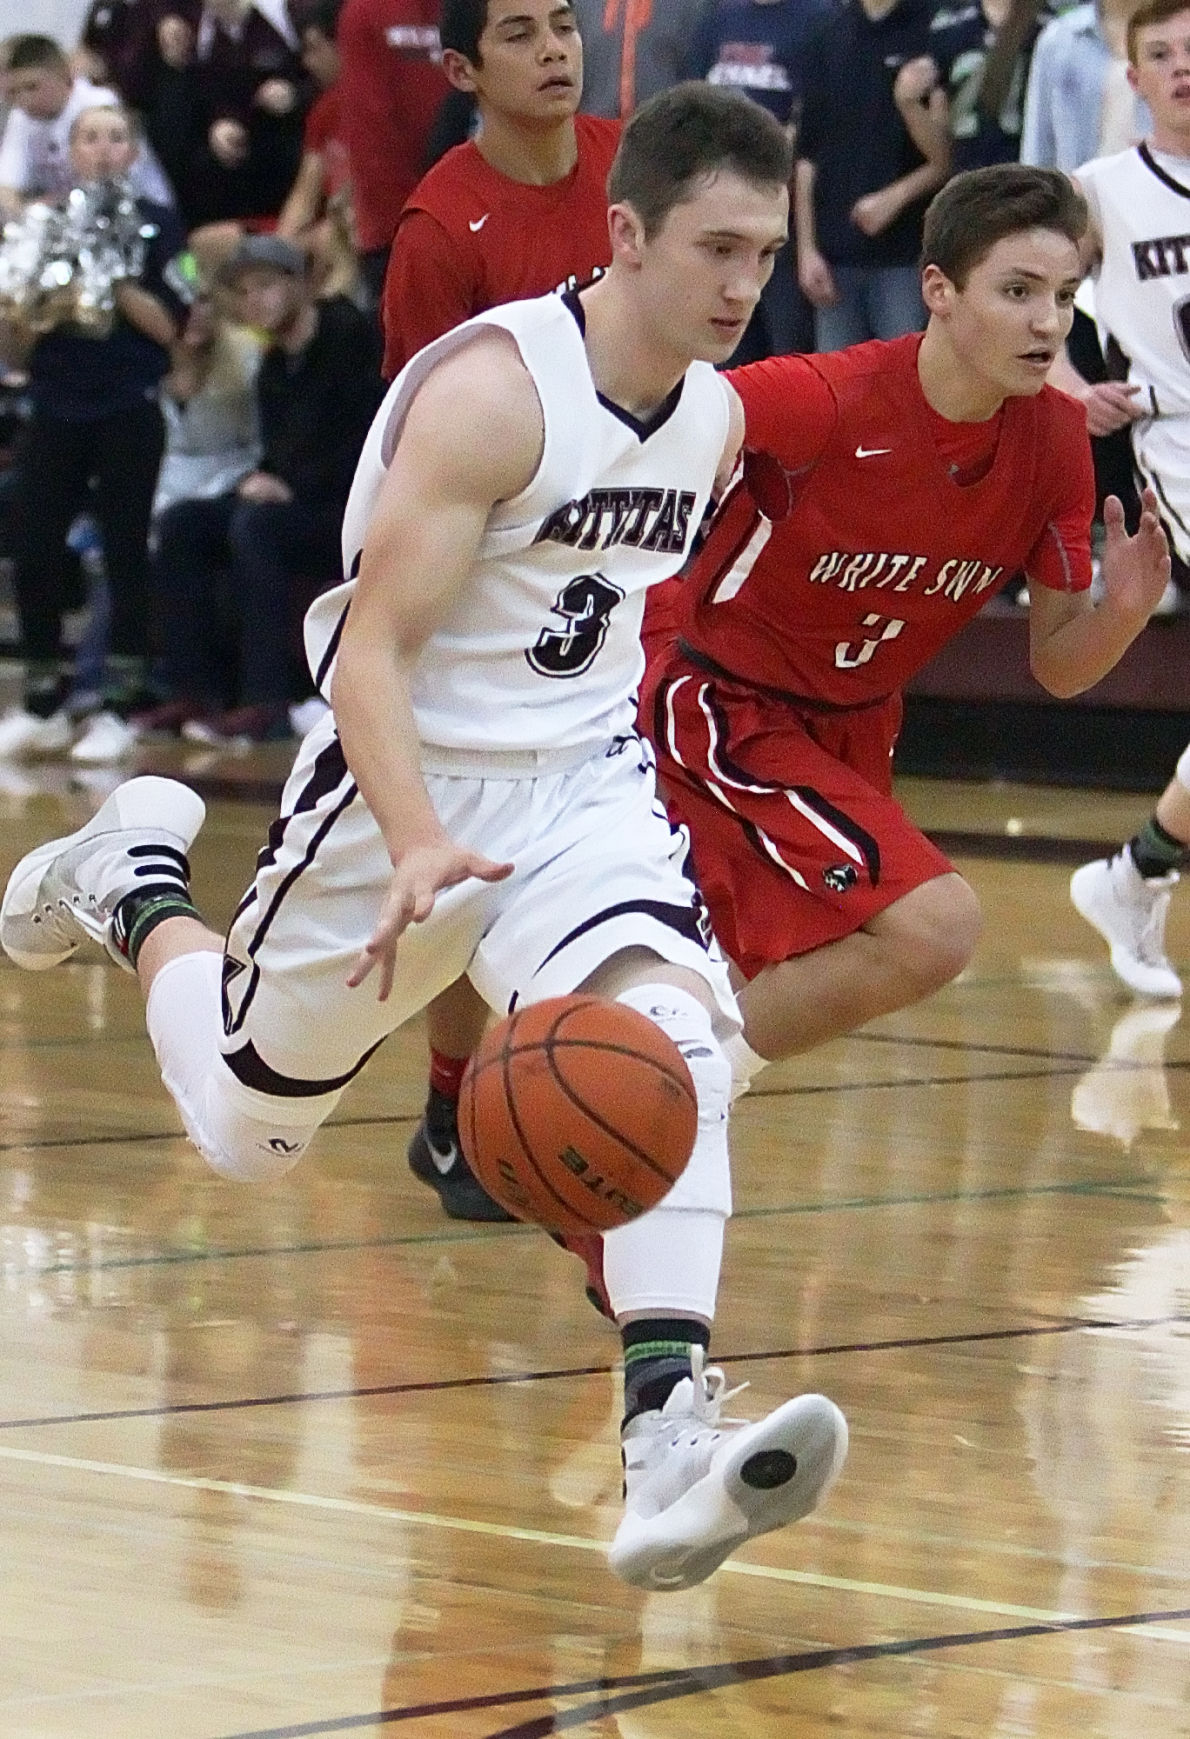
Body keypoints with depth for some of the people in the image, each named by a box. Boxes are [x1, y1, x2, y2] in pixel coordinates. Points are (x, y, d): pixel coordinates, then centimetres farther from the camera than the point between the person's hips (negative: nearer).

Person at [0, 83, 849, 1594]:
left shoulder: (716, 418, 0)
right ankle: (134, 883, 47)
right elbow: (370, 649, -25)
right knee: (246, 1129, 16)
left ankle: (670, 1451, -36)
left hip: (583, 782, 4)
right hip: (408, 787, -4)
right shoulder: (492, 390, -23)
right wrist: (419, 850, -38)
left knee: (675, 1033, -27)